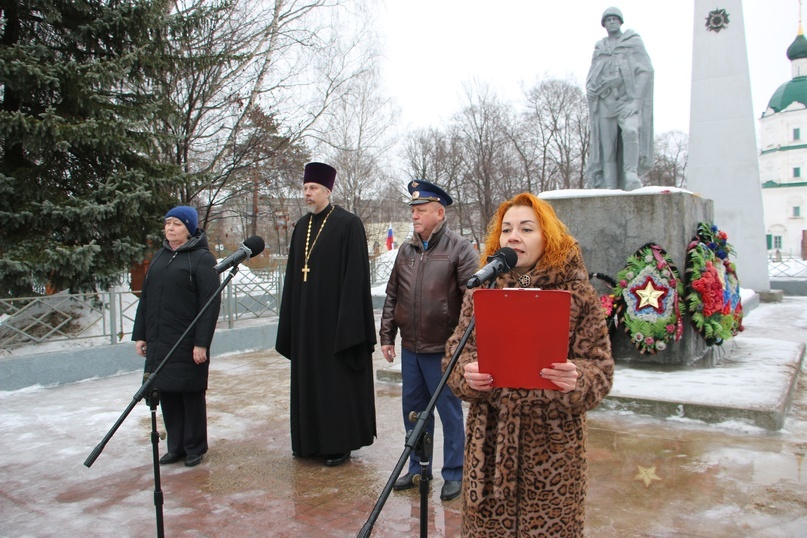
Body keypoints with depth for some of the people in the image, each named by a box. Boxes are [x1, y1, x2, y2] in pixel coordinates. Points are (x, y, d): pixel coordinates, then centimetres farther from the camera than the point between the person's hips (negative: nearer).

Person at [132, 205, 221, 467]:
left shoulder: (202, 258, -8)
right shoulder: (159, 257, 14)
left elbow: (211, 303, -13)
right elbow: (145, 298, 17)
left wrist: (202, 343, -17)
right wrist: (140, 335, 13)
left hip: (187, 345, -6)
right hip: (158, 343, 6)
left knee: (191, 395, 3)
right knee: (166, 393, 11)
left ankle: (195, 448, 19)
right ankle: (175, 446, 25)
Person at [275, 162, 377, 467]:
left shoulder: (348, 224, -9)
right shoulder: (301, 227, 12)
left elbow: (355, 275, -13)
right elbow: (292, 276, 14)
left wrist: (348, 323, -18)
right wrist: (290, 321, 10)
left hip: (334, 317, -7)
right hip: (305, 319, 7)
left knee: (337, 380, 2)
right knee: (308, 378, 13)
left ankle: (340, 443, 15)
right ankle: (311, 439, 27)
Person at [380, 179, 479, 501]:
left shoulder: (459, 249, -9)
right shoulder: (406, 250, 9)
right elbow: (392, 297, 14)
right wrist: (387, 336, 11)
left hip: (443, 350, -6)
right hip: (410, 348, 6)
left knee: (450, 412, 6)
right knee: (413, 409, 15)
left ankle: (453, 474, 22)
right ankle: (417, 468, 32)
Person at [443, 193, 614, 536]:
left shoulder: (577, 294, -3)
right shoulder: (480, 292, 5)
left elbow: (600, 368, -4)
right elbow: (454, 355, 5)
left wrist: (576, 380, -26)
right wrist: (467, 374, -17)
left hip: (553, 446, -2)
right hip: (489, 443, 2)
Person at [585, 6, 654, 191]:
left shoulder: (634, 42, 9)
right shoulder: (599, 48, 20)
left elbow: (646, 71, -1)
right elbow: (591, 79, 18)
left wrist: (636, 100, -13)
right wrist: (592, 89, -5)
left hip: (628, 100, -3)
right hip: (605, 102, 3)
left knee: (630, 131, -29)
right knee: (607, 146, -5)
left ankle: (631, 175, -34)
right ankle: (610, 187, -8)